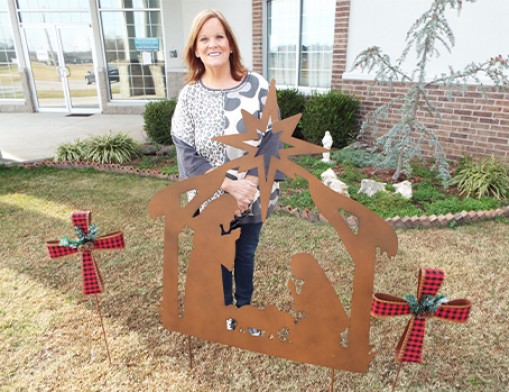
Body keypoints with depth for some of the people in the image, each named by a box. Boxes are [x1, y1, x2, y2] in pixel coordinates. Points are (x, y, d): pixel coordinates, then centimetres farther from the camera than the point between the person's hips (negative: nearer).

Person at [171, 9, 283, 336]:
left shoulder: (257, 86, -8)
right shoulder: (189, 95, -8)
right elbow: (188, 155, -12)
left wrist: (249, 185, -20)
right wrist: (229, 185, -22)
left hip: (252, 197, 1)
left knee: (246, 255, 20)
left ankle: (245, 307, 46)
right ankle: (225, 307, 46)